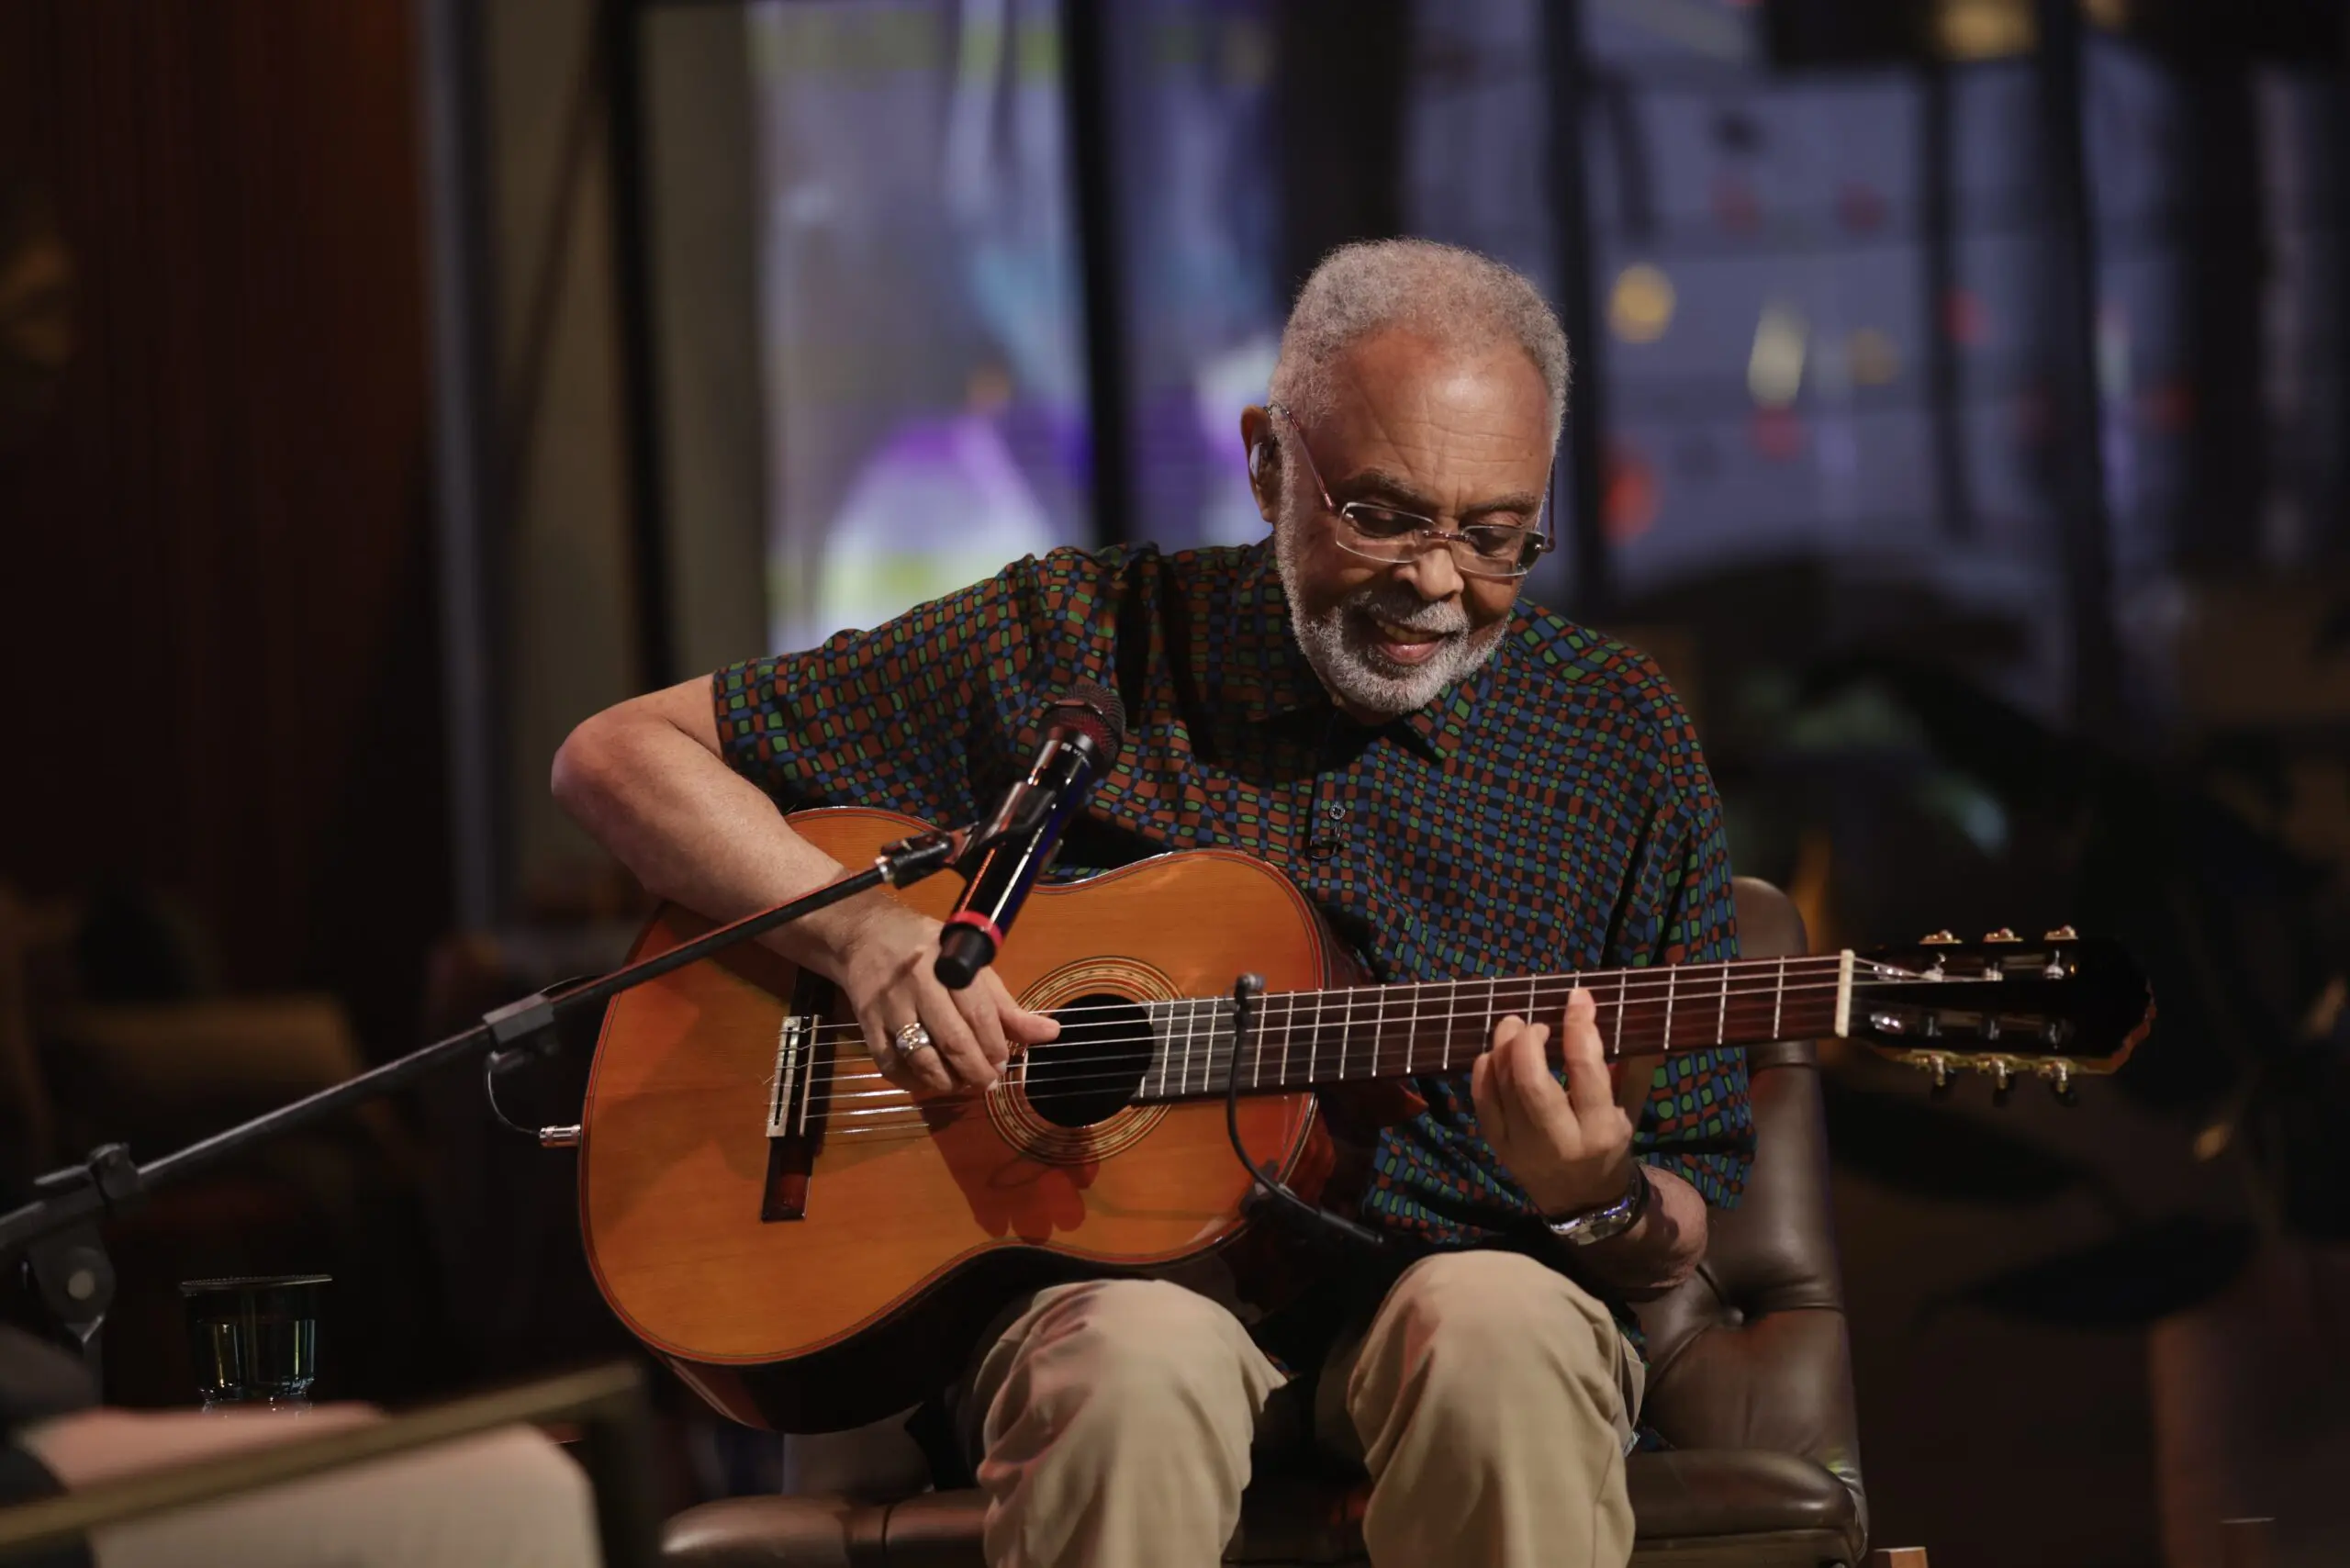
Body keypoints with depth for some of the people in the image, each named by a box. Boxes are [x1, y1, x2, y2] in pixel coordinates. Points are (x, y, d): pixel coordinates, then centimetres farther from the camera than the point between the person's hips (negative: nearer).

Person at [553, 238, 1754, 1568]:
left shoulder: (1613, 735, 5)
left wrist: (1601, 1203, -18)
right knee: (1139, 1359, -37)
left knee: (1492, 1330, -36)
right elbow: (621, 756, 6)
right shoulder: (1085, 642, 3)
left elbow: (1676, 1245, 7)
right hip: (1111, 1270, -1)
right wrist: (861, 929, -11)